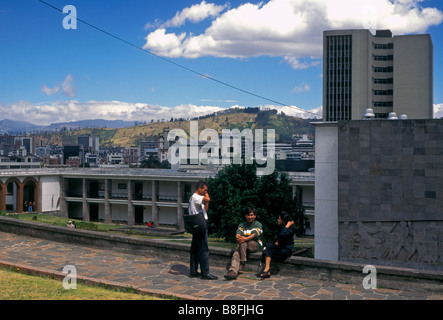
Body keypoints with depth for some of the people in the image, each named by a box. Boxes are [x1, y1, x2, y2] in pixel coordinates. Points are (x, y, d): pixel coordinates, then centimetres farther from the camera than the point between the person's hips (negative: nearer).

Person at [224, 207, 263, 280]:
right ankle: (233, 271, -51)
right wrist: (238, 237, -30)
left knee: (243, 242, -35)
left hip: (255, 245, -3)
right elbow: (238, 232, -3)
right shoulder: (242, 224, 18)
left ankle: (242, 264, -26)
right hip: (243, 246, 3)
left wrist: (245, 239, -32)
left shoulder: (258, 225, 7)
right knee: (236, 254, -30)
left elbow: (255, 234, -12)